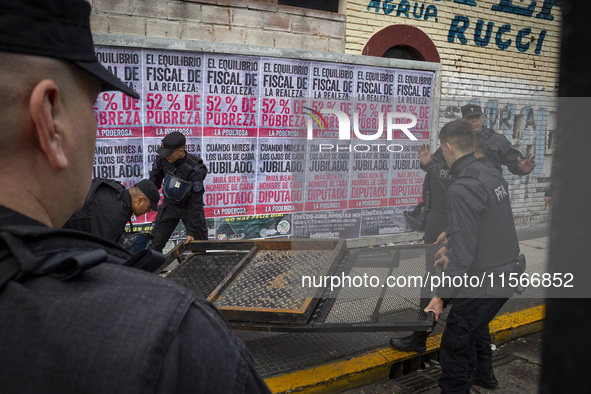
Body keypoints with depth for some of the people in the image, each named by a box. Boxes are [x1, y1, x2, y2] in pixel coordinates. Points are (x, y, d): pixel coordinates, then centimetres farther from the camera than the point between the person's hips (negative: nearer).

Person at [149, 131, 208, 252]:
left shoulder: (195, 169, -30)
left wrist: (191, 231, -23)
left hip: (189, 206, -4)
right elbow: (154, 180, 5)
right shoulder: (163, 159, -17)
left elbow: (195, 202, -24)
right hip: (169, 205, 4)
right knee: (155, 243, 5)